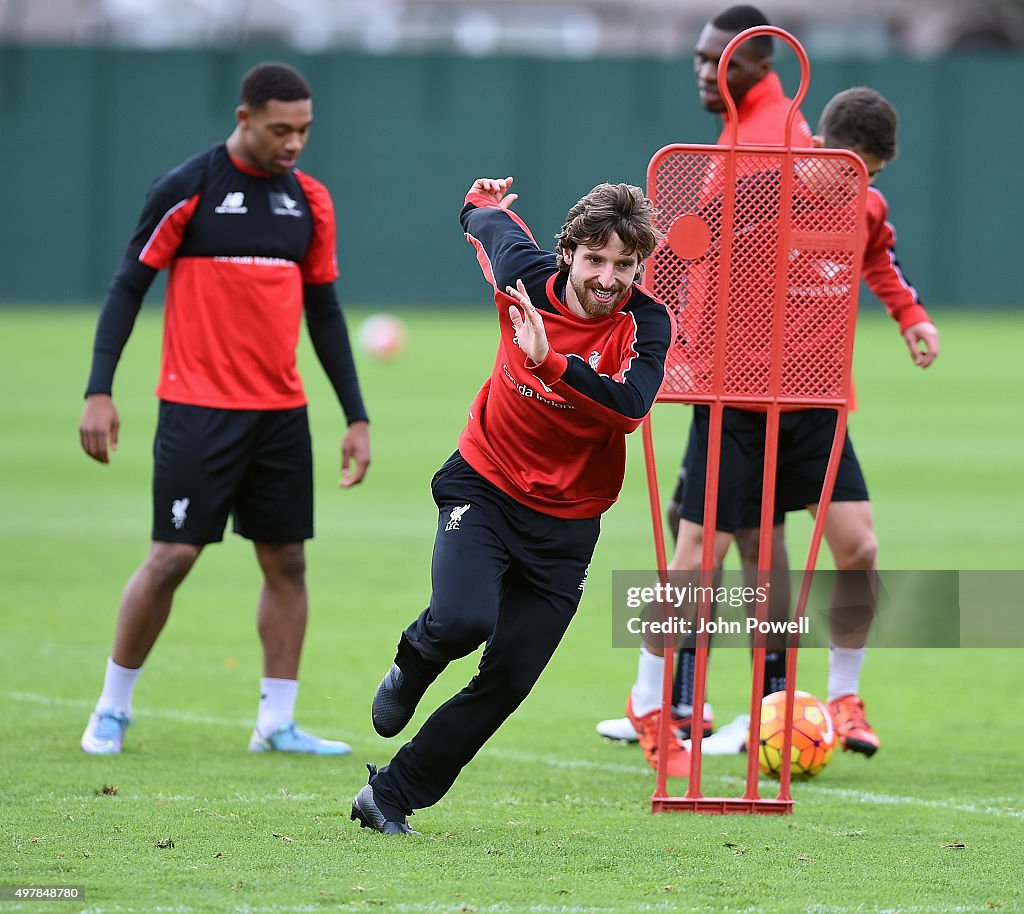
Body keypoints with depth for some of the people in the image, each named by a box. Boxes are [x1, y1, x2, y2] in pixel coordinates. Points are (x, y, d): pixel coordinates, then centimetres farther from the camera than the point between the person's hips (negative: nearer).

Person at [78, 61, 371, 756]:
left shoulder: (310, 202, 9)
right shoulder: (187, 190, -7)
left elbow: (325, 312, 16)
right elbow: (128, 287, -4)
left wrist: (356, 416, 12)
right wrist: (99, 392, -13)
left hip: (282, 412, 5)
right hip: (198, 409, -5)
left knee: (287, 562, 3)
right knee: (172, 557, -7)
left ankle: (277, 724, 10)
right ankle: (113, 709, 8)